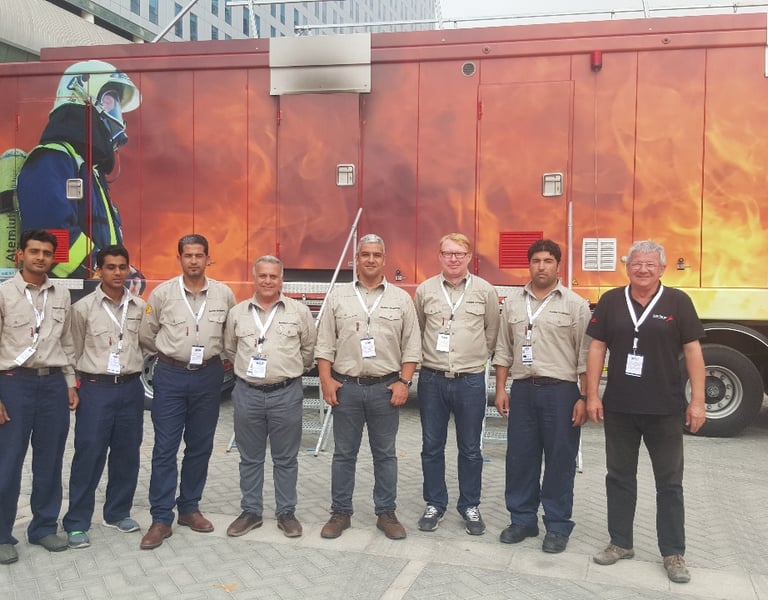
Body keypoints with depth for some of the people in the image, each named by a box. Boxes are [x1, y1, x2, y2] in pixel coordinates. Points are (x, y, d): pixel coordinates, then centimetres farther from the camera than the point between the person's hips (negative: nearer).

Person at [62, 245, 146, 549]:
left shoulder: (140, 307, 4)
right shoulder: (83, 308, -4)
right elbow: (74, 352, 2)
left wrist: (133, 367, 9)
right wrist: (74, 385, 3)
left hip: (131, 388, 3)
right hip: (96, 388, -3)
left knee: (127, 455, 10)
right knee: (88, 456, -2)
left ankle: (118, 513, 26)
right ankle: (76, 523, 8)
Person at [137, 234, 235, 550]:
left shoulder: (224, 294, 0)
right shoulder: (162, 293, -3)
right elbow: (145, 335, 7)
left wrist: (211, 353, 10)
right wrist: (170, 353, 9)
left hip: (209, 375, 2)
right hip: (170, 375, -2)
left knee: (200, 447, 10)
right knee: (165, 448, -2)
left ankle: (189, 508, 25)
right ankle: (161, 519, 5)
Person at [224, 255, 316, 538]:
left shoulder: (299, 311, 0)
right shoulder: (237, 313, 5)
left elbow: (309, 348, 8)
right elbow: (230, 349, 16)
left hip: (287, 393, -2)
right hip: (247, 393, 2)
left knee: (286, 459, 8)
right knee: (250, 458, 11)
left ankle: (286, 513, 19)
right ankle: (250, 512, 23)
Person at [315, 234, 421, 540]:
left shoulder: (401, 299, 4)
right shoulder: (338, 296, 4)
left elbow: (411, 346, 3)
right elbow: (324, 343, 4)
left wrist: (404, 382, -6)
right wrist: (326, 380, -4)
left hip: (385, 388, 0)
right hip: (346, 386, 0)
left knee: (385, 454, 9)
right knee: (343, 453, 9)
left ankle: (386, 513, 20)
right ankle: (340, 512, 20)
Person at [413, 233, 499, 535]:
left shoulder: (485, 291, -1)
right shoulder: (424, 290, 1)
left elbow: (492, 332, 9)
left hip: (470, 380, -1)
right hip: (432, 380, 1)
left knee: (470, 449, 9)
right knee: (432, 447, 9)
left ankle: (470, 506, 24)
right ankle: (434, 504, 24)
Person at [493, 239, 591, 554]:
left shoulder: (575, 305, -2)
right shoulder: (513, 302, 8)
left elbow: (585, 355, -4)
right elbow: (503, 350, 11)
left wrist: (585, 398, -8)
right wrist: (501, 390, 5)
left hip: (560, 391, -3)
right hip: (522, 390, 3)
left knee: (560, 461, 4)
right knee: (519, 458, 9)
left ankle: (558, 526, 17)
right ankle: (522, 520, 23)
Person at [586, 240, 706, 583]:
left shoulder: (678, 302, -2)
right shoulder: (610, 301, 2)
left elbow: (693, 351, -2)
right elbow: (597, 348, 3)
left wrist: (698, 401, -7)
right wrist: (592, 395, -2)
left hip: (666, 409, -2)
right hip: (619, 407, 2)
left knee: (669, 482, 8)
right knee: (619, 476, 12)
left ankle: (673, 553, 19)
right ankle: (620, 542, 26)